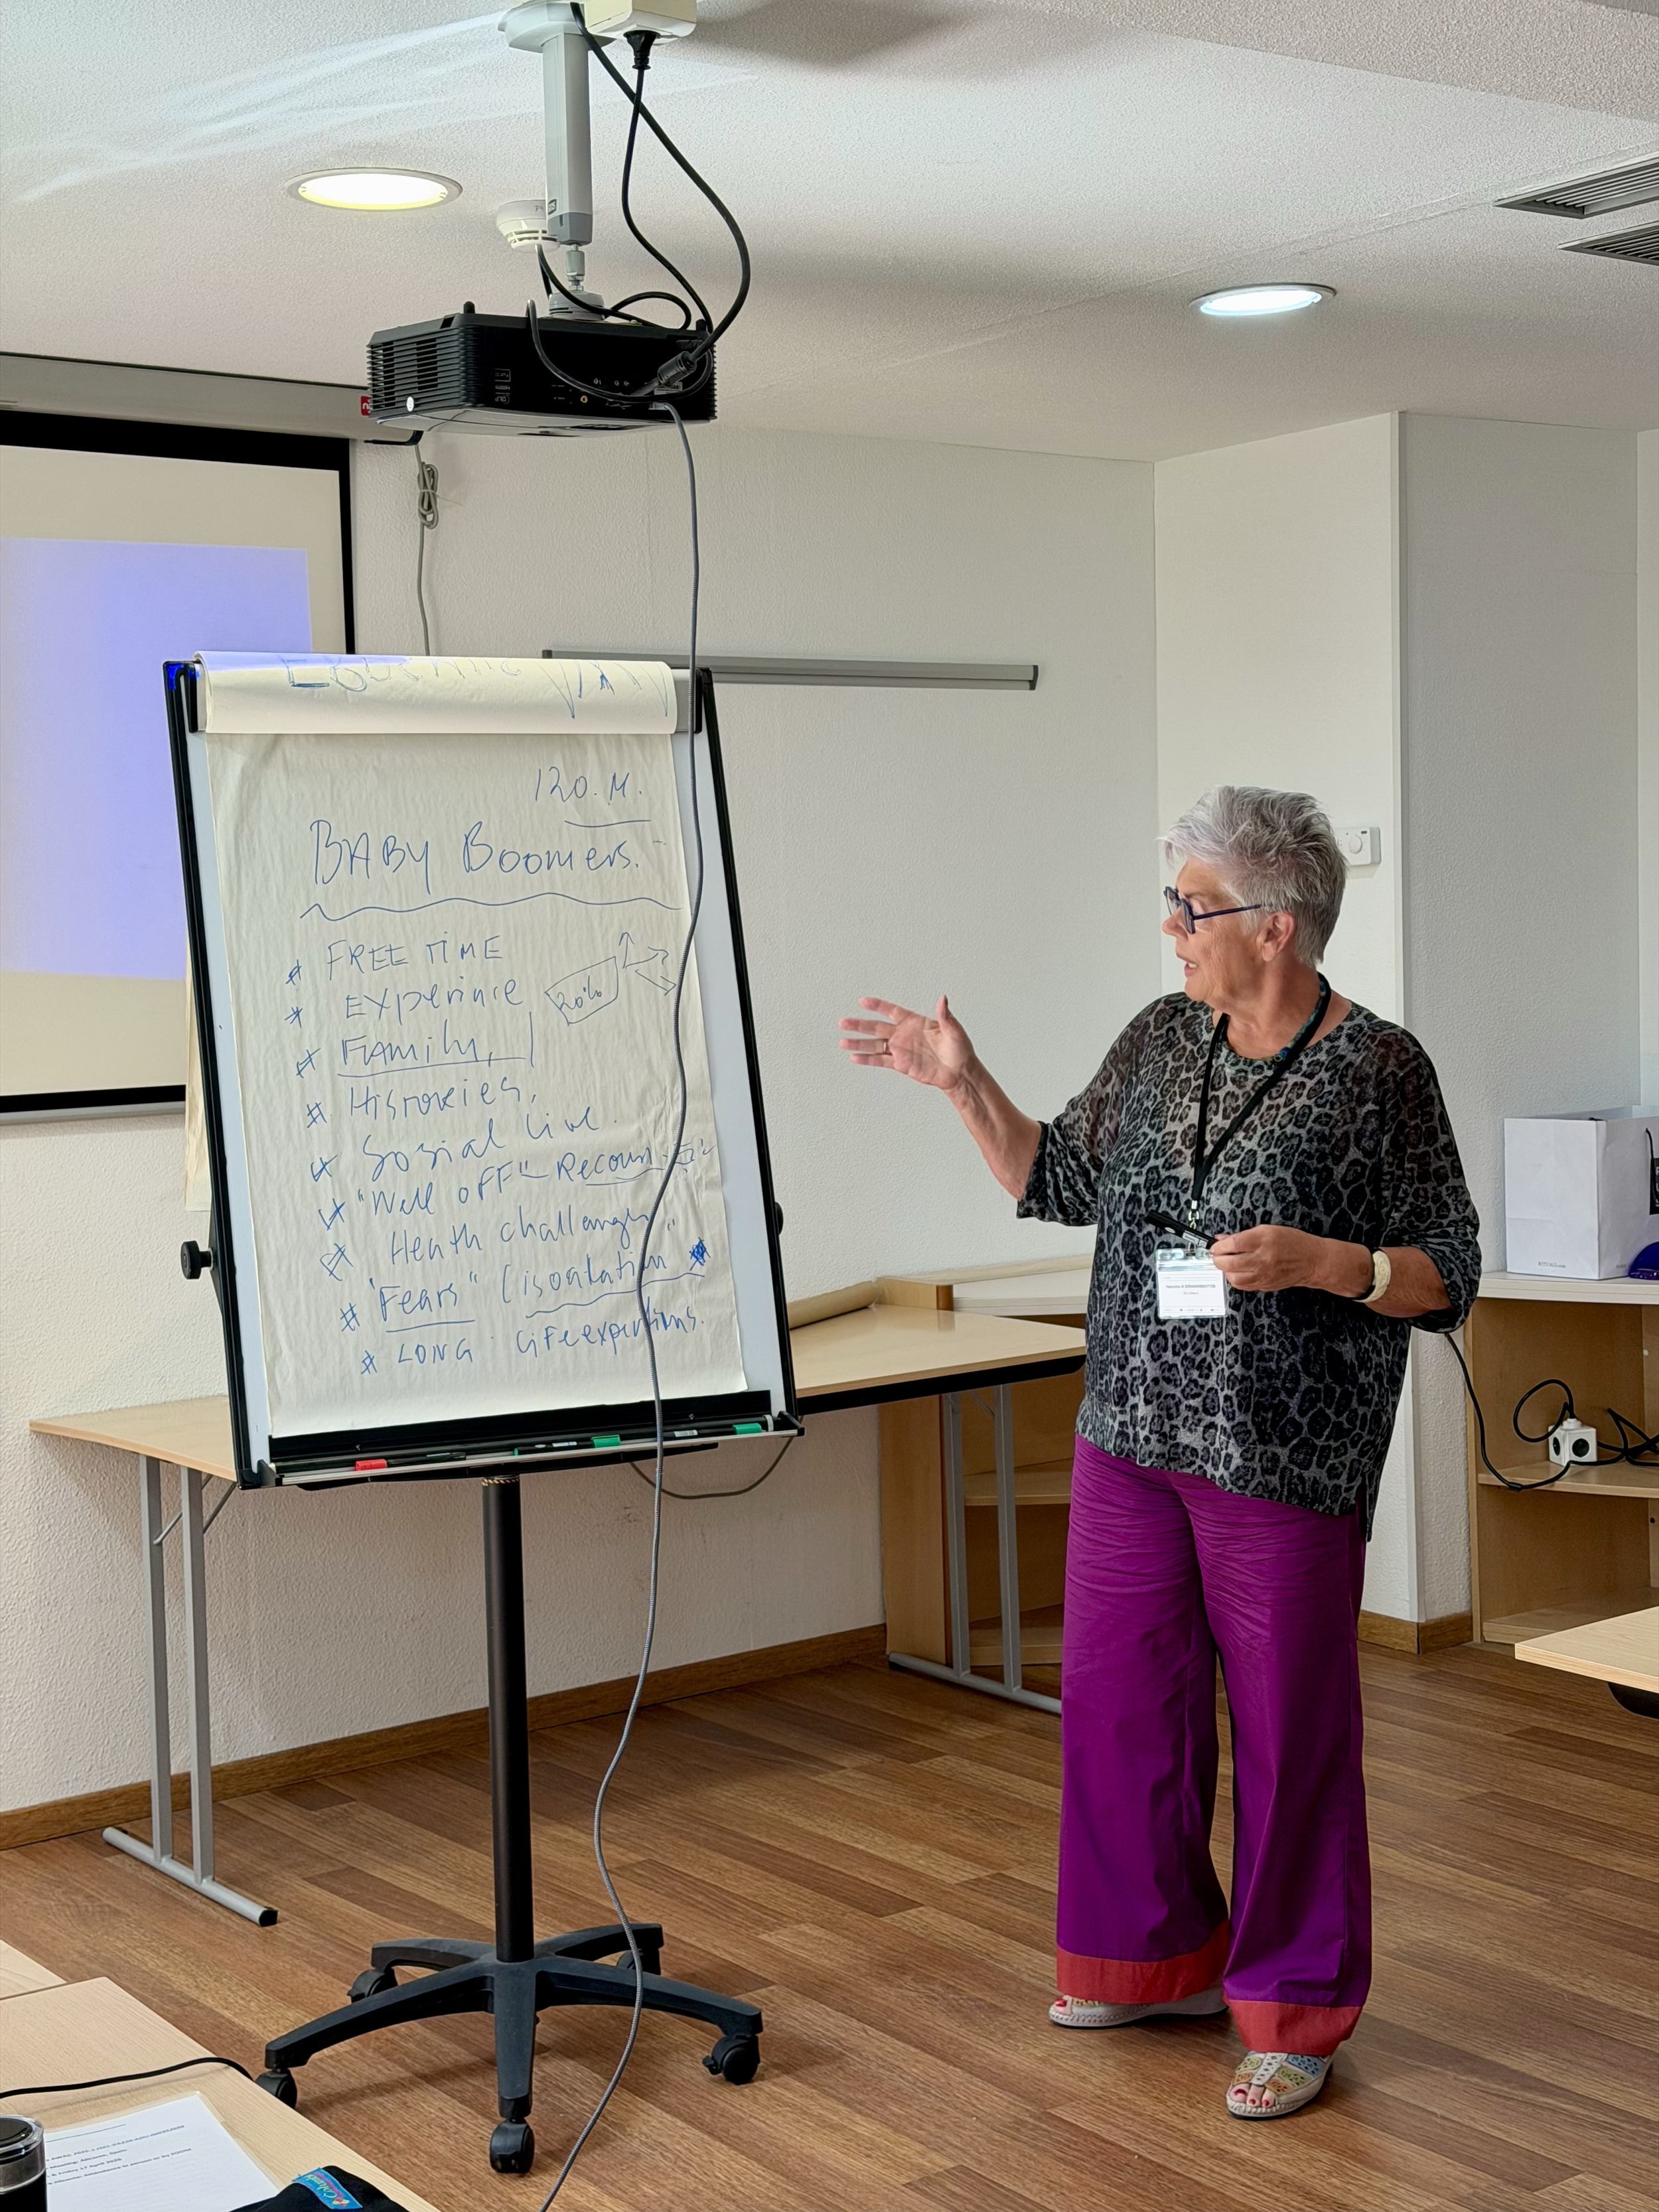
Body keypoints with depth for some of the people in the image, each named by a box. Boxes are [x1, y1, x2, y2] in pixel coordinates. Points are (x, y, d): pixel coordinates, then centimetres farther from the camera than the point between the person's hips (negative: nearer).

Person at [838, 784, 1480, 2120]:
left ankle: (1293, 2011, 21)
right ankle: (1159, 1957, 33)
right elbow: (1057, 1180, 16)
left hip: (1287, 1462, -6)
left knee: (1288, 1732, 4)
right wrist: (963, 1081, 6)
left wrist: (1315, 1261, -22)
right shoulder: (1160, 1043, 7)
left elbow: (1447, 1275, -7)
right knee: (1116, 1700, 12)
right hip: (1132, 1442, 6)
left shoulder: (1378, 1071, -9)